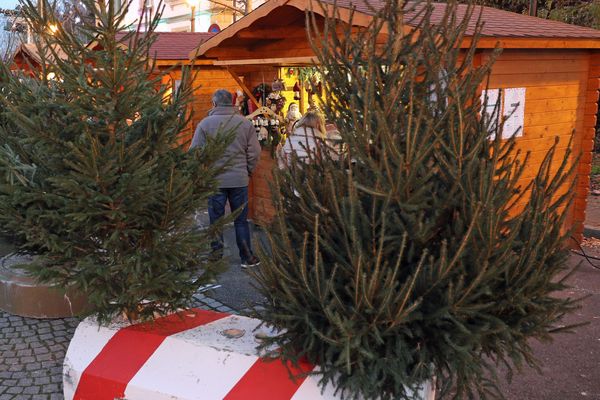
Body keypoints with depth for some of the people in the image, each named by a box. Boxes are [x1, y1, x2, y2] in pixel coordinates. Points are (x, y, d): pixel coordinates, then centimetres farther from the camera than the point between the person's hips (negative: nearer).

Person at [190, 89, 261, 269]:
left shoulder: (205, 123, -7)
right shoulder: (245, 123, -2)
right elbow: (254, 152, -1)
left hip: (214, 180, -1)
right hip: (240, 179, 1)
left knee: (216, 220, 10)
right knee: (241, 220, 12)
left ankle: (216, 257, 16)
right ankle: (247, 257, 18)